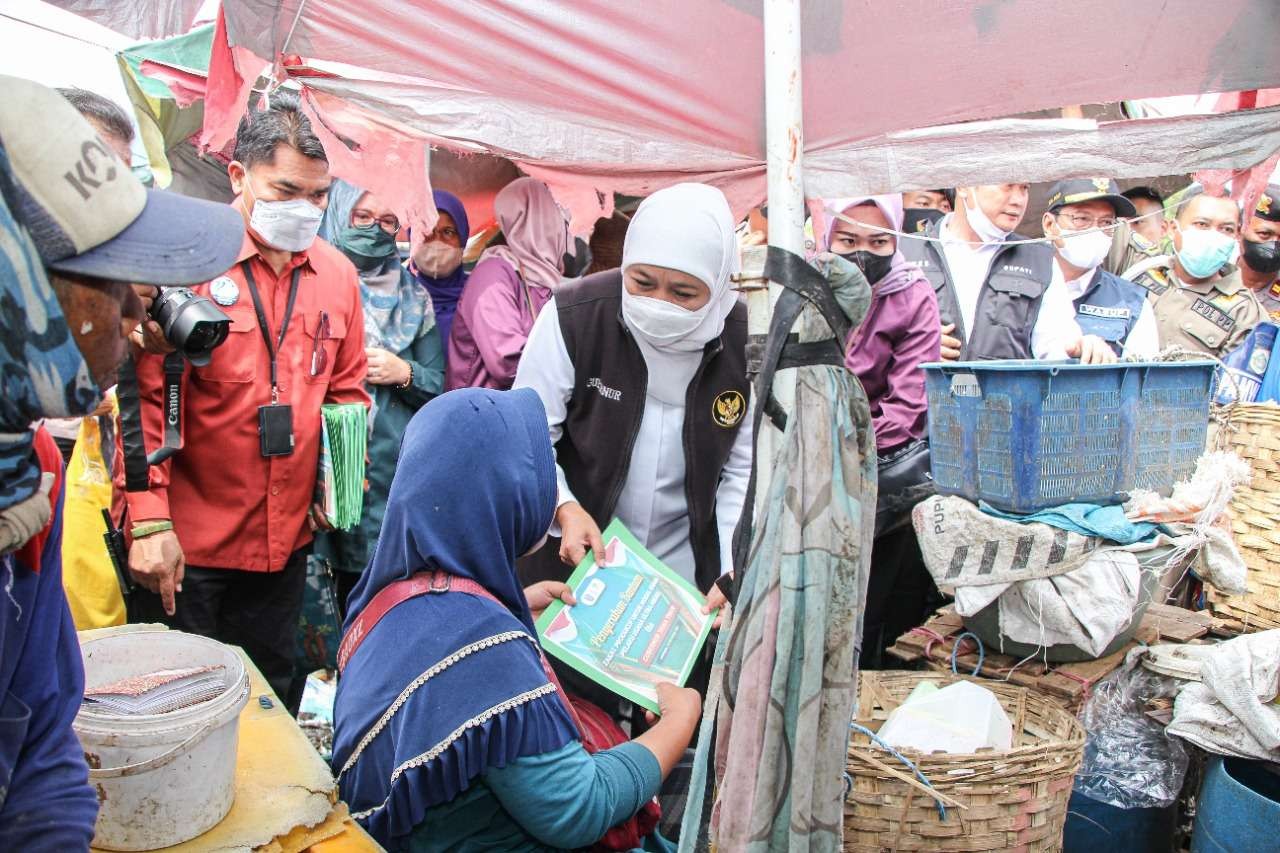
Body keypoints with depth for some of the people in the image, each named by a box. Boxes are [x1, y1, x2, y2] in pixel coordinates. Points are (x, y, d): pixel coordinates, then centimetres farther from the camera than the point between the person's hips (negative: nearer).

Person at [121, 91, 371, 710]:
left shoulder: (336, 274, 5)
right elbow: (142, 396, -12)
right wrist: (149, 520, -15)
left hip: (287, 541, 5)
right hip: (185, 544, -4)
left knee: (272, 699, 18)